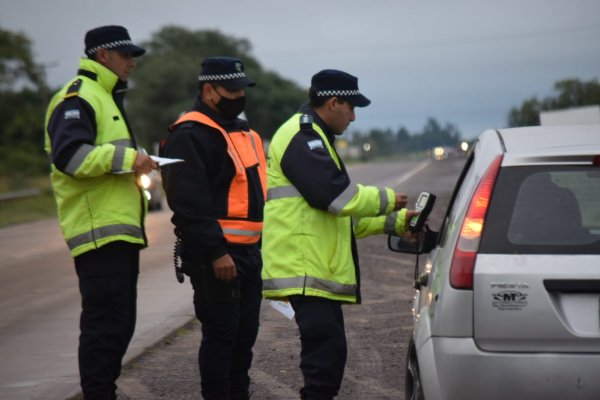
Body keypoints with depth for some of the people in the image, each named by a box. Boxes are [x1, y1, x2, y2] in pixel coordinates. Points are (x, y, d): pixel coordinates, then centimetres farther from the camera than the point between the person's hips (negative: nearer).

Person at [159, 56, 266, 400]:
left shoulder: (243, 132, 18)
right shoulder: (190, 136, -13)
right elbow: (190, 204, -20)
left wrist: (258, 245, 20)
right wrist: (215, 252, -23)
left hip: (249, 252, 9)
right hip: (216, 256, -9)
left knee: (245, 334, 13)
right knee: (220, 335, -5)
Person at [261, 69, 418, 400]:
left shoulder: (313, 138, 25)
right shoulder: (302, 137, -11)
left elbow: (342, 214, 28)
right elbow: (339, 196, -22)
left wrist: (396, 221, 24)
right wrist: (387, 199, -6)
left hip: (319, 270, 11)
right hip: (305, 270, -11)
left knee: (328, 352, 13)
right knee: (326, 350, -16)